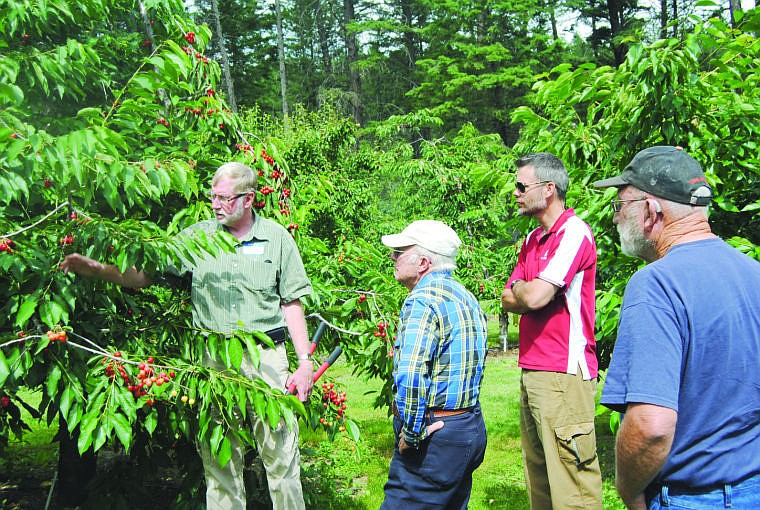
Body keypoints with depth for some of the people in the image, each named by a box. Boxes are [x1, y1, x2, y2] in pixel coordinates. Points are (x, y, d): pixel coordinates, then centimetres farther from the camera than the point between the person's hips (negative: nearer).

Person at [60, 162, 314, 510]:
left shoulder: (277, 238, 4)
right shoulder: (198, 236, 5)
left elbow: (292, 304, 6)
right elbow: (143, 275, 4)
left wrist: (305, 361, 1)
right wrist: (96, 269, -12)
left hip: (266, 356, -1)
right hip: (213, 359, 1)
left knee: (281, 453, 2)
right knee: (218, 458, 9)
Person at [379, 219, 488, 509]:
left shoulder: (423, 299, -17)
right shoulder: (465, 297, 13)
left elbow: (411, 376, -28)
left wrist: (411, 434, -19)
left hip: (436, 435, -10)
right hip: (472, 427, 10)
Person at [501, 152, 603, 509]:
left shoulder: (574, 233, -11)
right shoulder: (533, 239, 18)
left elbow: (533, 296, -20)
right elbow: (508, 300, 13)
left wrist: (519, 287, 1)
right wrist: (527, 292, -6)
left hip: (564, 373, -9)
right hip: (531, 372, 9)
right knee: (537, 475, 15)